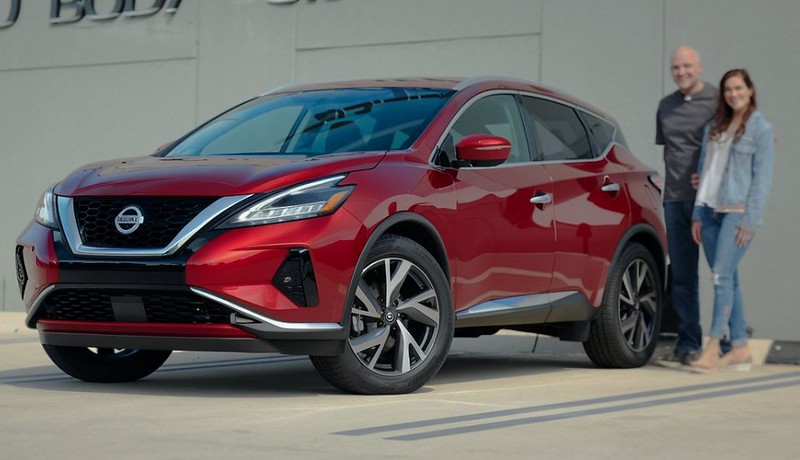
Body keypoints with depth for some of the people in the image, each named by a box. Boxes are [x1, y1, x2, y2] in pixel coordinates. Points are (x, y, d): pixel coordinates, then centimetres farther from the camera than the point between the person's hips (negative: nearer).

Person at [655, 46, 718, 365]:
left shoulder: (718, 101, -4)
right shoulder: (666, 106, 15)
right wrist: (679, 177, 9)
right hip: (675, 198, 6)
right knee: (681, 275, 5)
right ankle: (688, 344, 10)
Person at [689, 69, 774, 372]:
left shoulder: (761, 129, -2)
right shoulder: (714, 128, 17)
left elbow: (762, 177, -7)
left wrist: (749, 219, -14)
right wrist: (698, 213, 10)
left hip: (739, 211, -6)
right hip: (711, 211, 6)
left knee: (723, 276, -14)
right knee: (727, 280, 7)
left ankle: (712, 348, -14)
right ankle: (740, 349, 11)